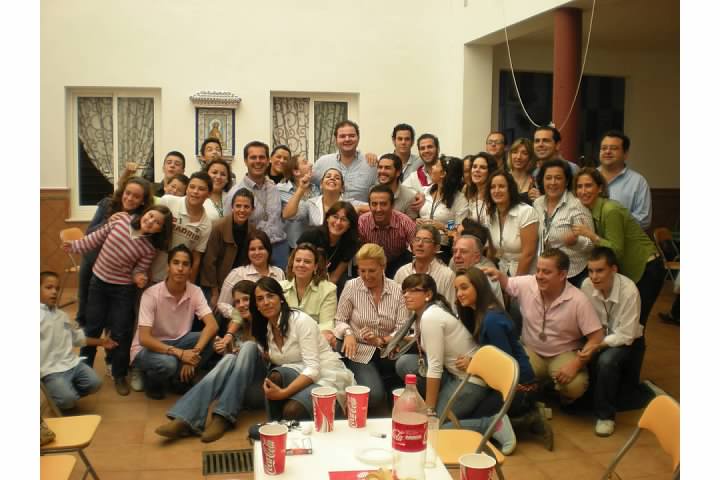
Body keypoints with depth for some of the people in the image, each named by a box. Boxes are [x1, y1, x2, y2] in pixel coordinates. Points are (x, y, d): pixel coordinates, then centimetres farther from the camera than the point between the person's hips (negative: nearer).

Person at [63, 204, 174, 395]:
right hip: (98, 281, 3)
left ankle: (119, 376, 23)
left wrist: (140, 279, -31)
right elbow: (98, 236, 0)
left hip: (123, 289, -2)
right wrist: (75, 246, 4)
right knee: (92, 328, 15)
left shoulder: (150, 248, -18)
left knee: (121, 334, 2)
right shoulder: (122, 219, -14)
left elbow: (139, 271, -9)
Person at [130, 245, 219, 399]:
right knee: (168, 363, -37)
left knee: (209, 339, -23)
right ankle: (152, 381, 0)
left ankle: (179, 378, -1)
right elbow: (144, 339, -28)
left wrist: (194, 352, -36)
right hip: (147, 348, -4)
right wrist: (180, 353, -37)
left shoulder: (195, 292, -10)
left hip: (176, 343, 4)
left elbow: (212, 325, -20)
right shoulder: (151, 294, -22)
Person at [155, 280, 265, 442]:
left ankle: (223, 417, -35)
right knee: (229, 360, -28)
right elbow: (230, 367, 14)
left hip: (262, 389, -3)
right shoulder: (238, 327, 17)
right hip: (241, 391, 3)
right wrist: (227, 350, -8)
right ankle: (184, 420, -43)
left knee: (249, 347, -26)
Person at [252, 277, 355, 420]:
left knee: (291, 410, -32)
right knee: (275, 376, -26)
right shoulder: (264, 331, 9)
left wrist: (283, 392, -30)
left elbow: (313, 369, -21)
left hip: (328, 379, -6)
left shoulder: (301, 320, -14)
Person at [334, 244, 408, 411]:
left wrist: (381, 340, -23)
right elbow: (340, 320, 5)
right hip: (361, 353, -1)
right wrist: (348, 333, -16)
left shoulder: (397, 290, -1)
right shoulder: (351, 287, -3)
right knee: (374, 396, -26)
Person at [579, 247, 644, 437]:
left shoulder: (629, 291, -28)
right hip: (598, 336, 4)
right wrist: (589, 342, -24)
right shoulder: (586, 285, -16)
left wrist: (598, 346, -37)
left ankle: (605, 414, -14)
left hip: (625, 340, -4)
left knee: (606, 361, -34)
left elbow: (625, 336, -26)